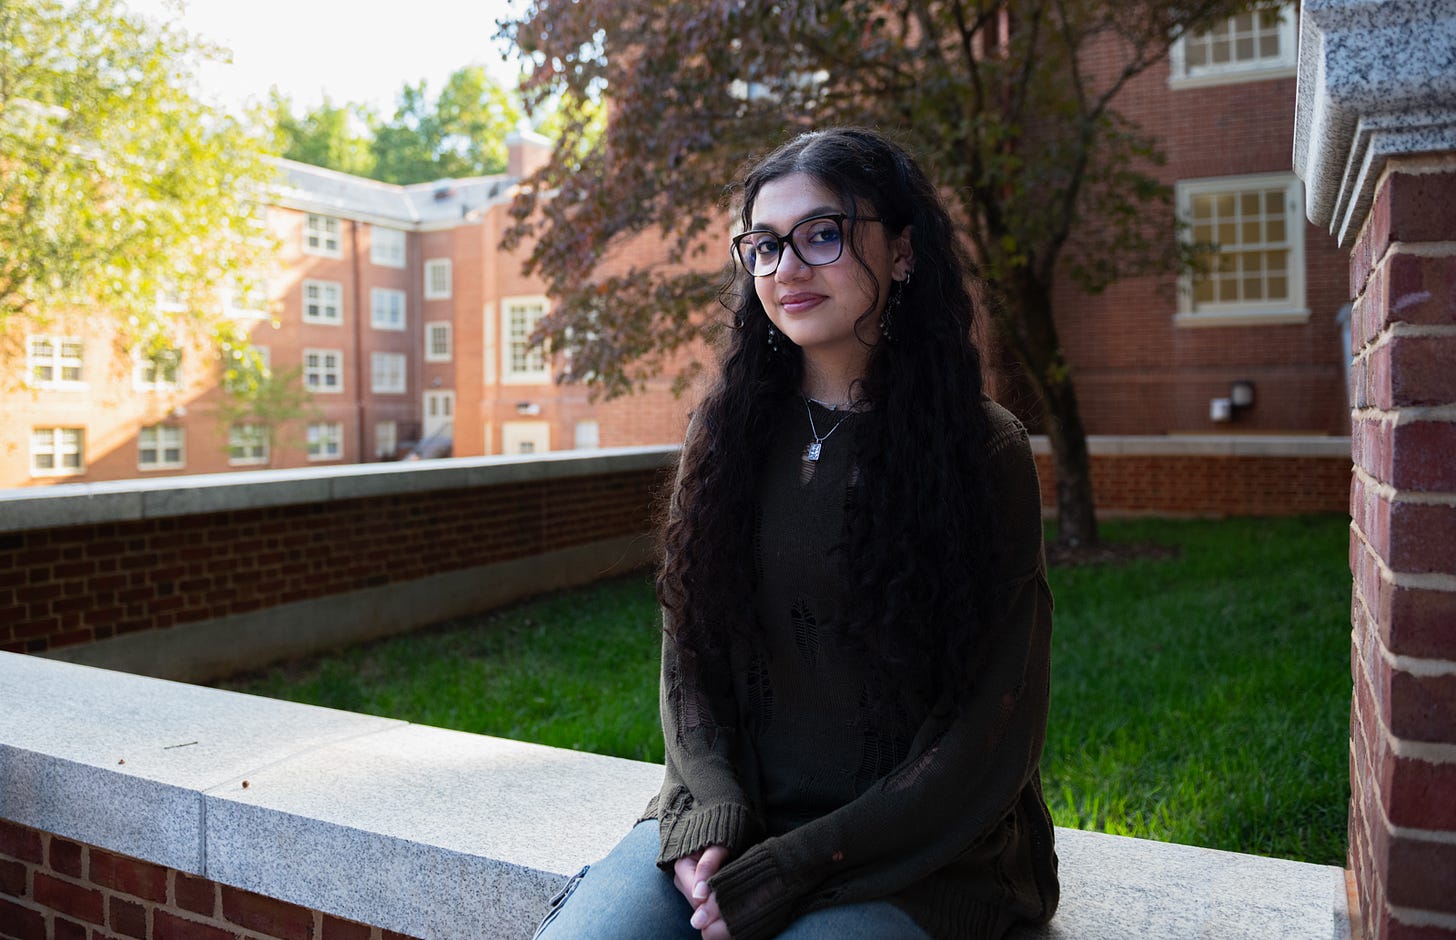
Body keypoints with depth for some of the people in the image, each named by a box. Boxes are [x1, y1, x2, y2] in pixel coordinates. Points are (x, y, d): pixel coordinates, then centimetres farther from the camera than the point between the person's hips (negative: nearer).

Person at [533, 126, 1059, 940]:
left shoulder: (982, 451, -7)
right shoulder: (727, 431, 5)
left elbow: (991, 731, -8)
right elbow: (688, 654, 7)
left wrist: (791, 868, -13)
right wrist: (713, 814, -9)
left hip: (908, 852, -3)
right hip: (727, 821, 3)